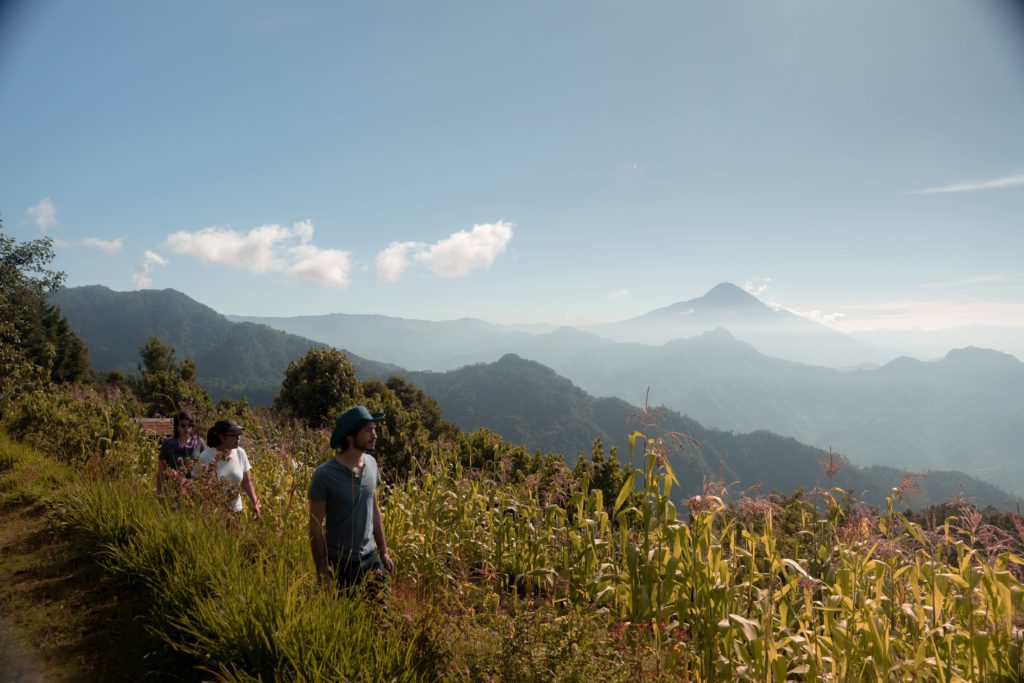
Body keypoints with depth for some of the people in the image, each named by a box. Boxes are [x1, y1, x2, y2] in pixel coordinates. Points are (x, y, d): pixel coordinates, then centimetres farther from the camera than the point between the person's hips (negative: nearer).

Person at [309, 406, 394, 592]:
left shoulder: (371, 464, -3)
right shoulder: (325, 475, -20)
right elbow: (315, 527, -13)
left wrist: (383, 551, 11)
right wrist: (322, 572, -11)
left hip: (370, 557, 5)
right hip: (339, 564, -4)